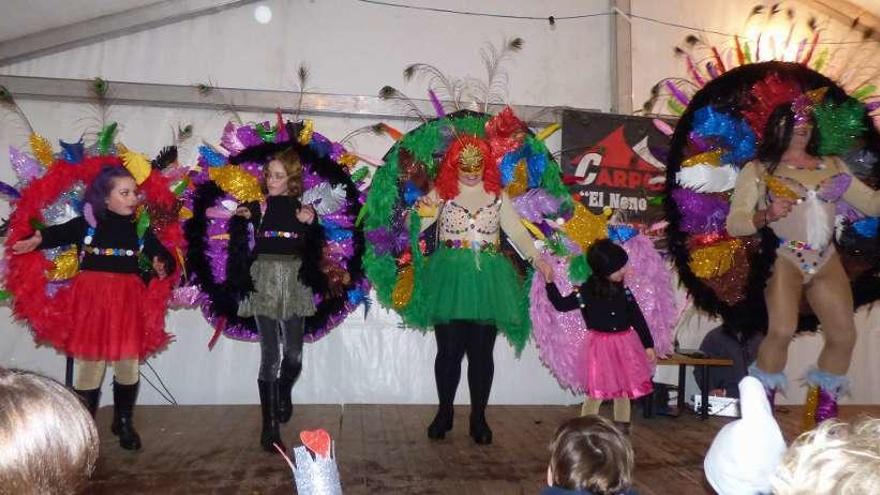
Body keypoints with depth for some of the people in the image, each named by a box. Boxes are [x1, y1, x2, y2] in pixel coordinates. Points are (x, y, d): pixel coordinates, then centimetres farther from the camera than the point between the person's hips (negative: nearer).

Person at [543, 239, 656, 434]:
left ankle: (622, 430, 28)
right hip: (600, 346, -4)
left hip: (626, 344, 4)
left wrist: (648, 345, 6)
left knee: (624, 389, 13)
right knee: (596, 392, -4)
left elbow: (637, 317, 5)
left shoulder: (622, 290, 0)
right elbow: (561, 304, -5)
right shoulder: (586, 292, -11)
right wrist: (549, 282, -16)